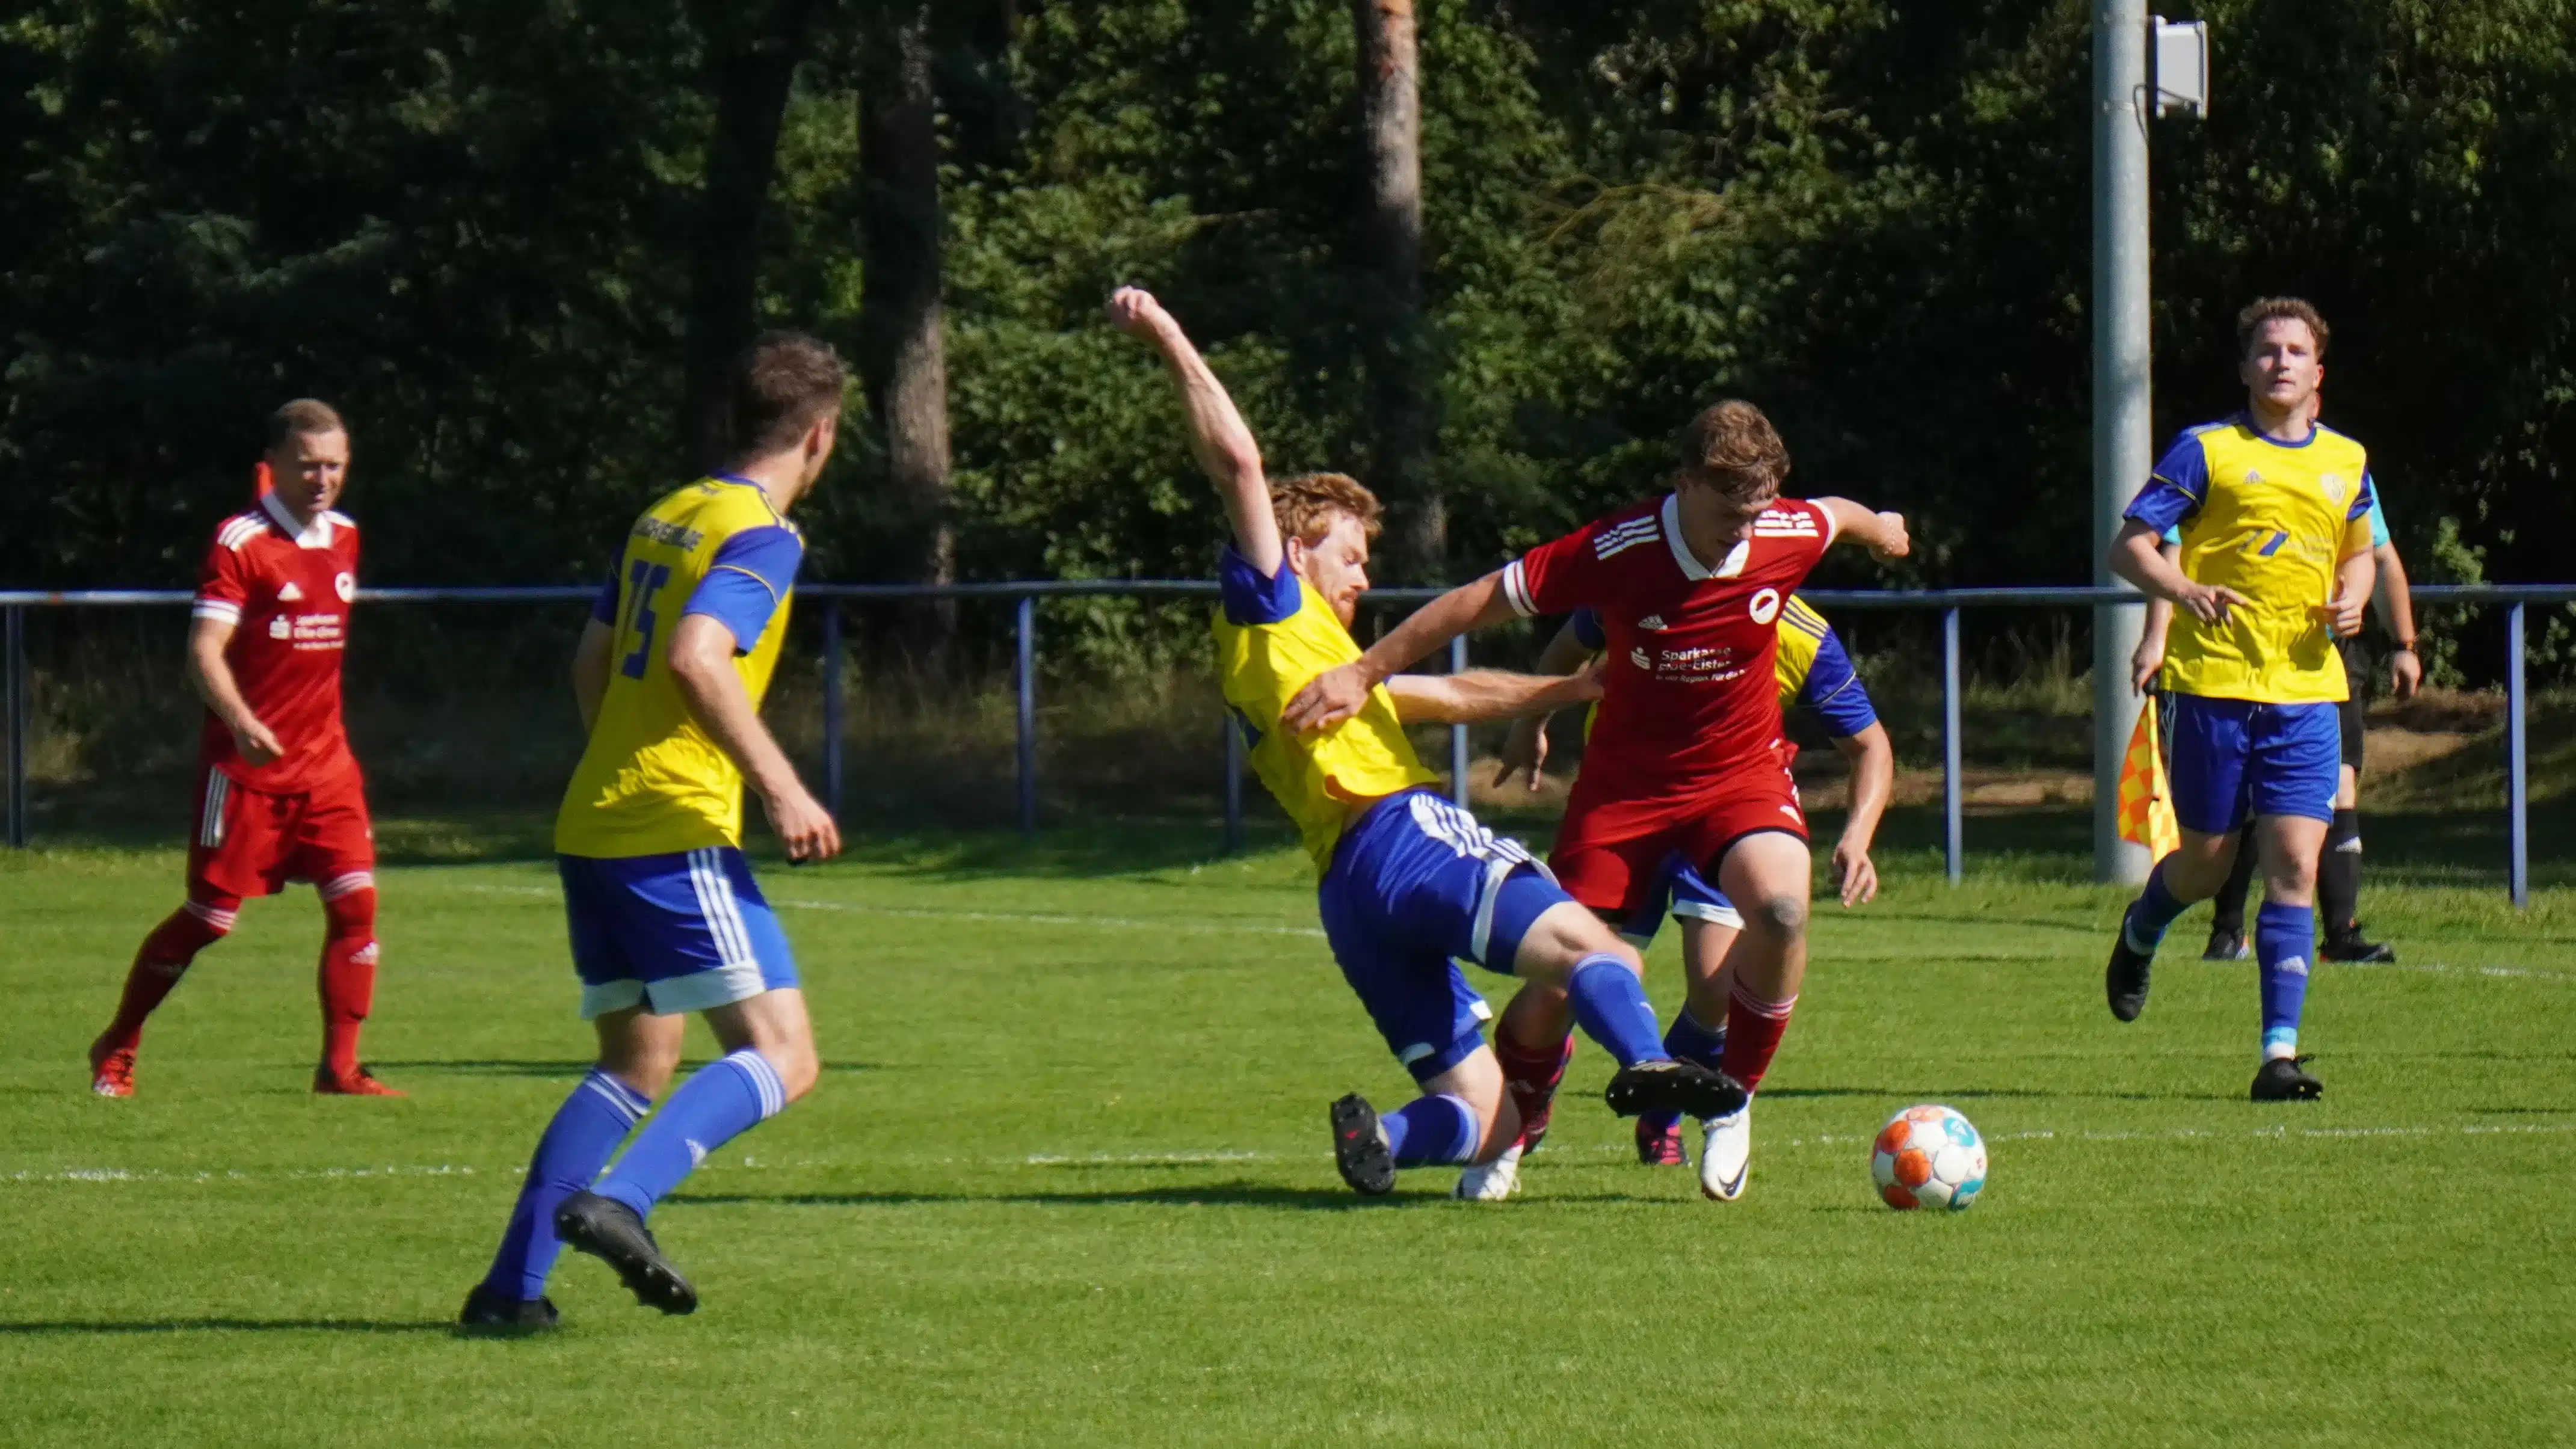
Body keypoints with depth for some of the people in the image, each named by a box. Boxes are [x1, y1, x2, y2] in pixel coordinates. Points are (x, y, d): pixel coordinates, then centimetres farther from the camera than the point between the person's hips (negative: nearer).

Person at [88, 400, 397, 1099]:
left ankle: (340, 1067, -2)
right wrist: (241, 721, -37)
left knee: (355, 902, -8)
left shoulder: (343, 537, 8)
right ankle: (116, 1049, 18)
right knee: (209, 917, 0)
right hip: (246, 767, -6)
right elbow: (204, 652, -21)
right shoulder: (240, 542, -13)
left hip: (324, 764, 6)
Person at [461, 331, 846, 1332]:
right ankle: (619, 1200, -28)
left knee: (635, 1066, 17)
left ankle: (511, 1285, 8)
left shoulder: (662, 519, 17)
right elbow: (697, 657, -22)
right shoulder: (762, 534, -8)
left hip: (591, 828, 9)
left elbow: (592, 662, 23)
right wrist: (782, 790, -19)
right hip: (678, 833, -9)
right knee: (782, 1059, -9)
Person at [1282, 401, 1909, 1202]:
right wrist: (1363, 672, -14)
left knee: (1779, 906, -30)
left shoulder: (1789, 535, -16)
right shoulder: (1616, 551, -24)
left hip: (1742, 769, 1)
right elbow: (1480, 601, -15)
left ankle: (1732, 1101, -6)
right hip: (1627, 777, -1)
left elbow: (1841, 515, 11)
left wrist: (1881, 531, 34)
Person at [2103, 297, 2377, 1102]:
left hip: (2307, 689, 3)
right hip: (2214, 682, -3)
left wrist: (2351, 600, 5)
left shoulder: (2347, 462, 12)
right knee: (2207, 865, 6)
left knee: (2295, 867, -9)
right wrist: (2184, 591, -23)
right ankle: (2139, 935, 42)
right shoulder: (2207, 450, -1)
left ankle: (2280, 1056, -10)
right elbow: (2129, 546, -3)